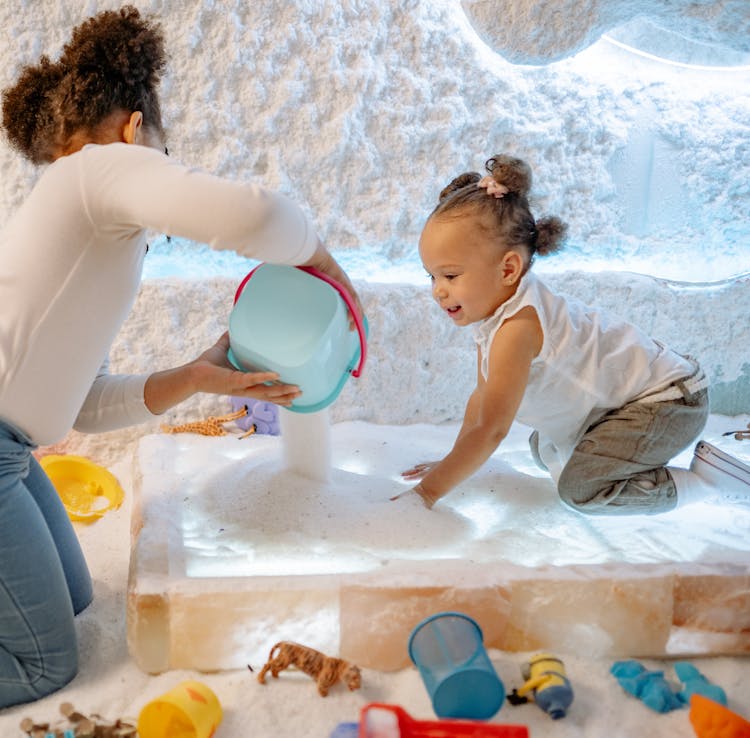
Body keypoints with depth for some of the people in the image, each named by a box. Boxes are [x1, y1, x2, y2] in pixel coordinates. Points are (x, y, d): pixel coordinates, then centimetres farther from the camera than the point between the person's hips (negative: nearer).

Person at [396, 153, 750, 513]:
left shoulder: (518, 327, -32)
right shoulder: (488, 309, -1)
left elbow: (491, 430, -30)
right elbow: (483, 396, 11)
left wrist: (429, 489, -25)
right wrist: (453, 463, 11)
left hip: (668, 398, -10)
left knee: (580, 488, -22)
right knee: (544, 449, 22)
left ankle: (706, 477, -10)